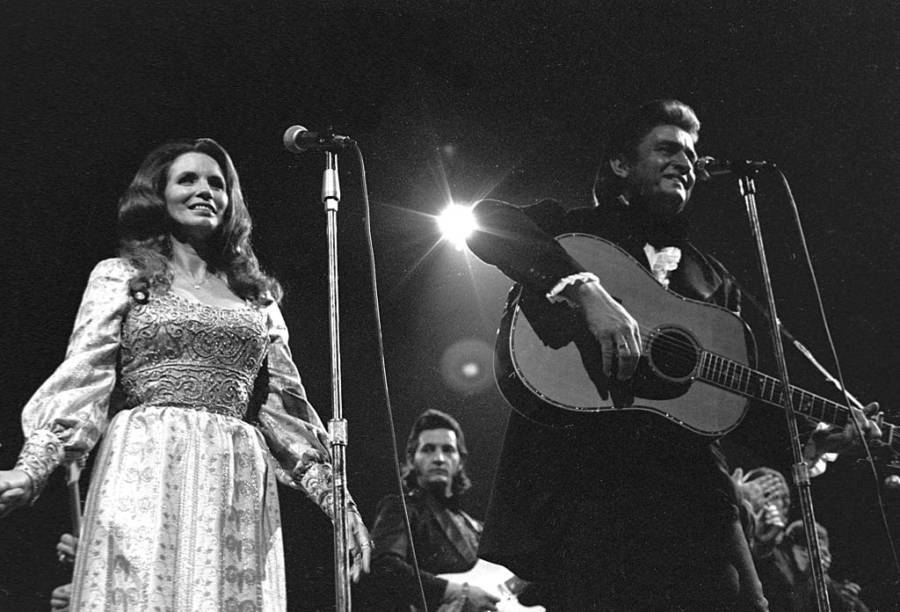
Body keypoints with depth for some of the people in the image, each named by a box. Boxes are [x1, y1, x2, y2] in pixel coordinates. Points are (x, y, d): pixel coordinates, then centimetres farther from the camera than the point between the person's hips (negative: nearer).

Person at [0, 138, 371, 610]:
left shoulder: (257, 296, 19)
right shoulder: (120, 276, 11)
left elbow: (284, 402, 16)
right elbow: (83, 374, 0)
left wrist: (336, 497, 8)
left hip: (241, 486, 3)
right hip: (145, 472, -3)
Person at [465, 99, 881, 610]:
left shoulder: (713, 279, 24)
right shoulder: (570, 230, 9)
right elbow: (487, 222, -11)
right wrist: (585, 289, -22)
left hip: (691, 481, 5)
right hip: (580, 468, -4)